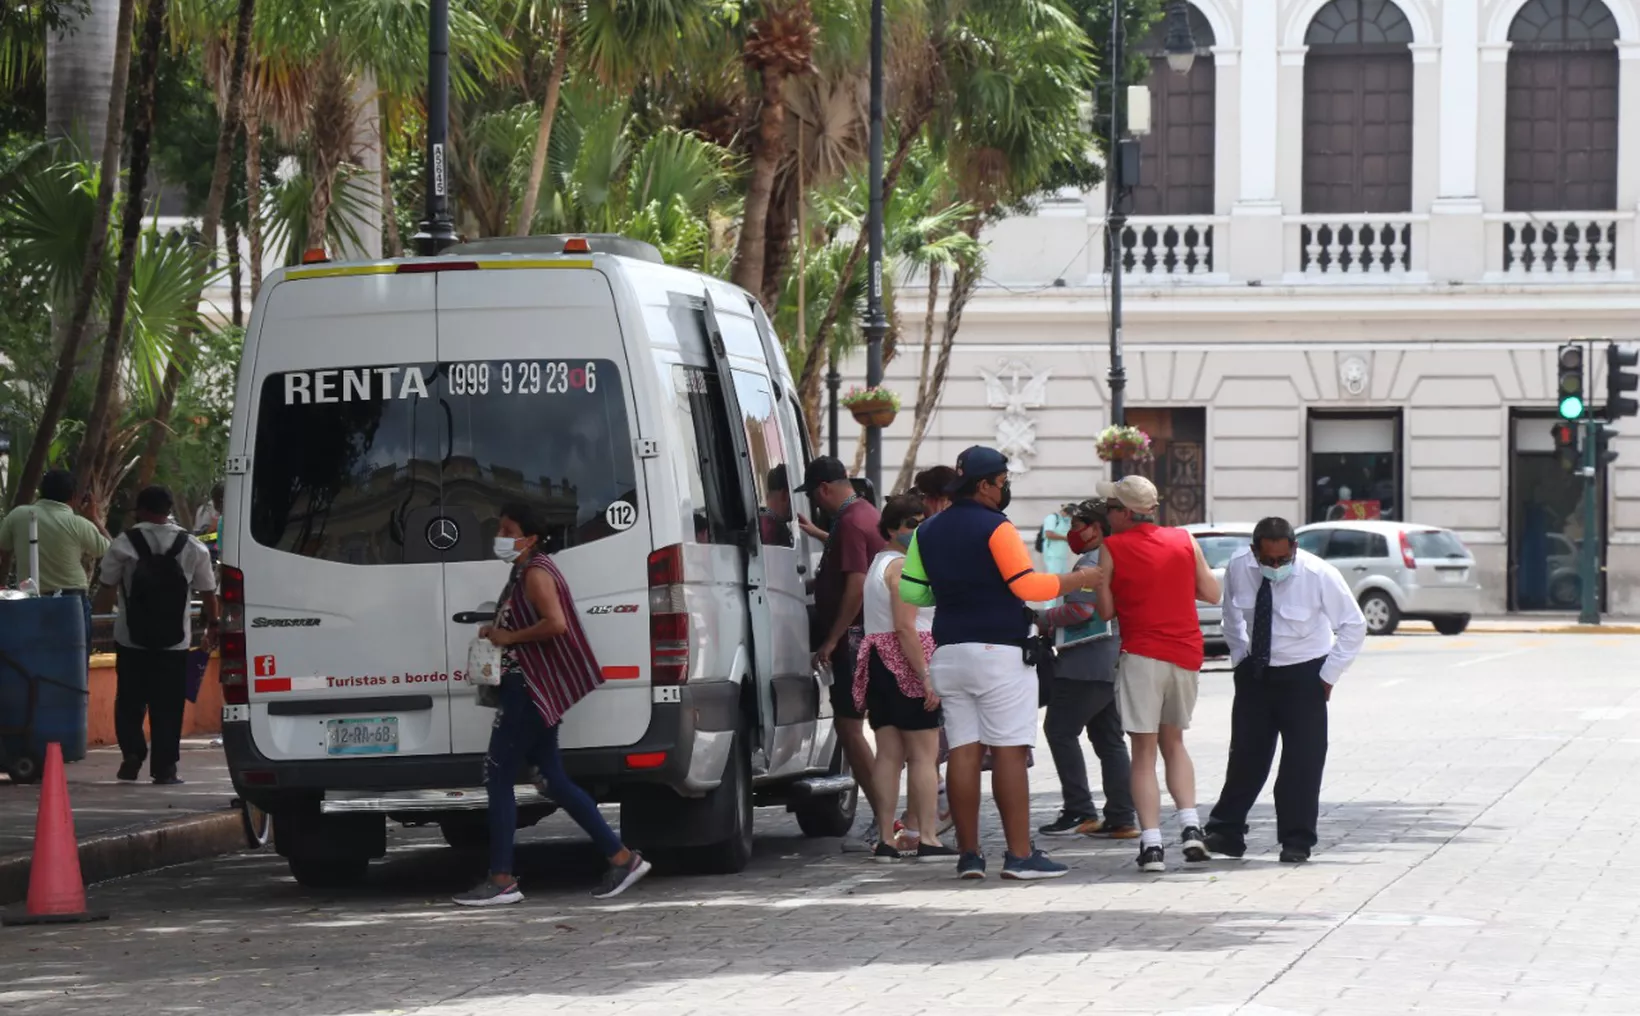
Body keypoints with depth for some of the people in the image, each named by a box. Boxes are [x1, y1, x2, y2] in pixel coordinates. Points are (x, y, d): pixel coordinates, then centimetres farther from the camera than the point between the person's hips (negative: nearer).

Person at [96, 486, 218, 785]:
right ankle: (164, 767, 2)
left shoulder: (124, 544, -5)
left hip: (132, 639, -1)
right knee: (167, 706, 5)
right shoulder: (192, 547, 3)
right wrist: (212, 627, 18)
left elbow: (107, 583, -1)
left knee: (130, 701, 11)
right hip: (175, 640, 1)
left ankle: (132, 754, -2)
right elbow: (208, 591, 8)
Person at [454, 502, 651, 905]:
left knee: (498, 777, -8)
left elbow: (555, 623, -27)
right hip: (524, 688, 11)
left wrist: (510, 637, -18)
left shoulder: (536, 573, -13)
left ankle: (501, 880, -6)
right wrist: (497, 632, 11)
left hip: (531, 690, -11)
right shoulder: (523, 573, 18)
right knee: (554, 781, 9)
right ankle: (622, 858, 10)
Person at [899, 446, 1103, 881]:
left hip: (949, 651, 6)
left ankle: (968, 853, 3)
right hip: (999, 651, -6)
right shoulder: (995, 528, -10)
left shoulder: (928, 532, 11)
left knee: (962, 751, 5)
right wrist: (1079, 580, -4)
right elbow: (1028, 585, -16)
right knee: (1009, 751, -6)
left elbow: (910, 591, 10)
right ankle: (1020, 854, -7)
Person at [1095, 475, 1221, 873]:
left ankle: (1151, 843, -9)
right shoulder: (1184, 541, 6)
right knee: (1173, 741, 20)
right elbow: (1211, 593, 10)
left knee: (1144, 751, 0)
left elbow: (1106, 610, -3)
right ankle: (1190, 826, 3)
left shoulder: (1112, 549, -5)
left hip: (1142, 656, -4)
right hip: (1186, 654, 4)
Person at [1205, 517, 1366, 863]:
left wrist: (1329, 675, -9)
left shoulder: (1319, 575, -20)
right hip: (1255, 671, 3)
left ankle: (1297, 840, 4)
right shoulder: (1238, 568, -12)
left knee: (1302, 759, -4)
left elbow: (1354, 626, -9)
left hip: (1303, 675, -3)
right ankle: (1226, 831, 14)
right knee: (1246, 753, 6)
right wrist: (1240, 656, 8)